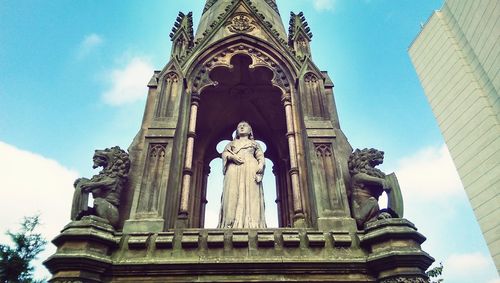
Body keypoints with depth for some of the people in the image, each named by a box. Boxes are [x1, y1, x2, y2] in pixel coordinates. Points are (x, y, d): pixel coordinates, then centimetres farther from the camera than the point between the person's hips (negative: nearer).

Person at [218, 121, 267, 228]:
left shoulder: (254, 143, 27)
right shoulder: (232, 143, 31)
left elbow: (261, 156, 13)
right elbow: (224, 153, 14)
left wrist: (261, 164, -9)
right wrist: (232, 156, -8)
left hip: (251, 168, -1)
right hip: (234, 169, 1)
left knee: (251, 194, -16)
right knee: (233, 195, -16)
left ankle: (252, 223, -25)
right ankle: (232, 223, -24)